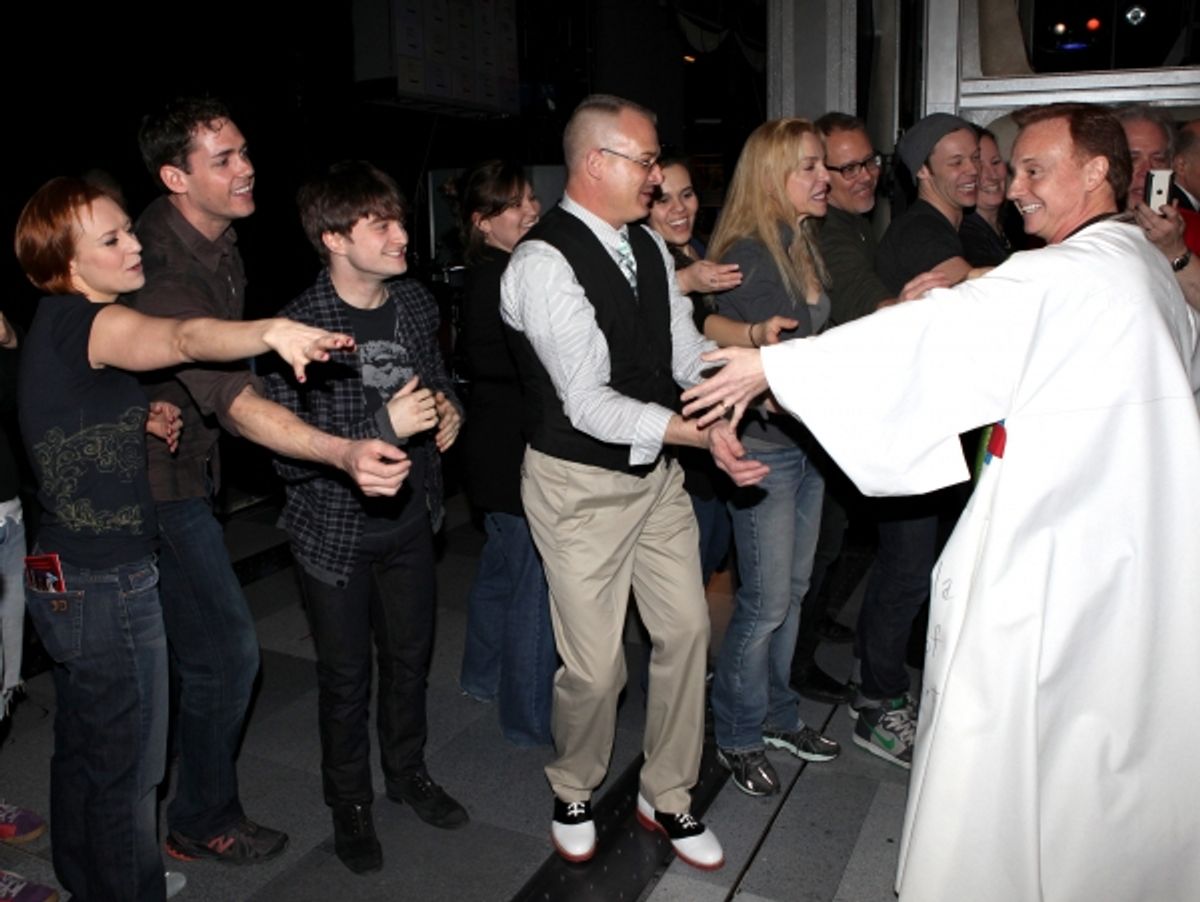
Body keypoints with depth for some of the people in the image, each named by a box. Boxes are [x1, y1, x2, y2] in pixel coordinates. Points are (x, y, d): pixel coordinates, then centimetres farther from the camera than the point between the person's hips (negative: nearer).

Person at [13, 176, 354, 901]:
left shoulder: (53, 325, 9)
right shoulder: (84, 321, -20)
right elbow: (183, 337, -42)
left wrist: (142, 419, 6)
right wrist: (270, 332, -59)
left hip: (66, 576, 10)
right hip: (110, 585, -10)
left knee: (83, 747, 26)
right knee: (129, 766, 6)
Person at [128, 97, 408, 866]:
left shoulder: (219, 240, 0)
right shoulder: (163, 273, -31)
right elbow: (232, 398, -43)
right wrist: (342, 451, -57)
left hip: (185, 467, 10)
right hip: (155, 483, -9)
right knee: (227, 652, -5)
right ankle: (204, 823, 17)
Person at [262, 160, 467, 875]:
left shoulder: (415, 303, -3)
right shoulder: (300, 328, -21)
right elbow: (288, 453, -24)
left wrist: (448, 407, -6)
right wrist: (384, 427, -32)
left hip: (409, 519, 5)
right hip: (336, 530, -5)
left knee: (411, 655, 20)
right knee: (347, 675, 12)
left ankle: (408, 771, 45)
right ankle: (350, 802, 36)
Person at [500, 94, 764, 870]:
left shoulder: (649, 246, 6)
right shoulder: (544, 262, -19)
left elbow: (688, 353, 5)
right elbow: (589, 405, -26)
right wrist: (704, 431, -30)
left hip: (657, 471, 8)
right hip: (580, 484, -7)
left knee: (686, 631, 13)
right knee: (596, 665, 3)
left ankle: (667, 796, 34)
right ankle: (574, 793, 35)